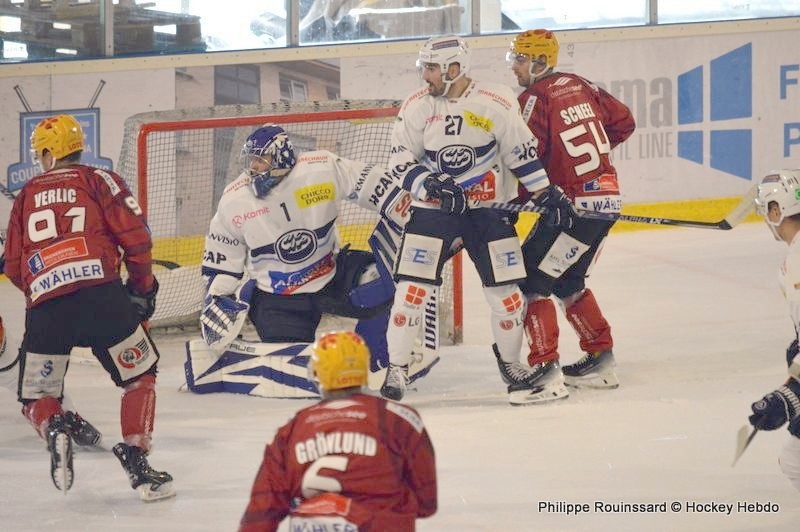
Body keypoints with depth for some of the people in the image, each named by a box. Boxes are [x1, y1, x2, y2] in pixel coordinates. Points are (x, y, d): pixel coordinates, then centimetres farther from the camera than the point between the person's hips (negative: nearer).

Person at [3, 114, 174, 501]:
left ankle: (52, 429, -17)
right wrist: (142, 287, 18)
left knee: (36, 397, 16)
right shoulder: (99, 180, 13)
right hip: (100, 294, -2)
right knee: (139, 376, 17)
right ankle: (136, 458, 1)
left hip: (44, 308, 2)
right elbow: (135, 238, 3)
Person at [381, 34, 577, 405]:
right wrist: (432, 184, -19)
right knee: (411, 288, -8)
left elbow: (523, 154, -1)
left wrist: (548, 195, -1)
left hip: (489, 209, 0)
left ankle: (510, 362, 22)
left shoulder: (496, 104, -10)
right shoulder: (417, 106, -6)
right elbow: (400, 161, -3)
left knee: (506, 291, 0)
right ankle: (396, 370, 1)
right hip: (433, 208, 0)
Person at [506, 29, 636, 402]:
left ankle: (546, 372, -13)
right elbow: (623, 122, 20)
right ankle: (600, 361, 27)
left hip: (575, 203, -9)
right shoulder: (578, 86, 12)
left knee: (531, 280, -6)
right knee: (568, 282, 23)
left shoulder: (535, 98, -11)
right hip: (607, 195, 9)